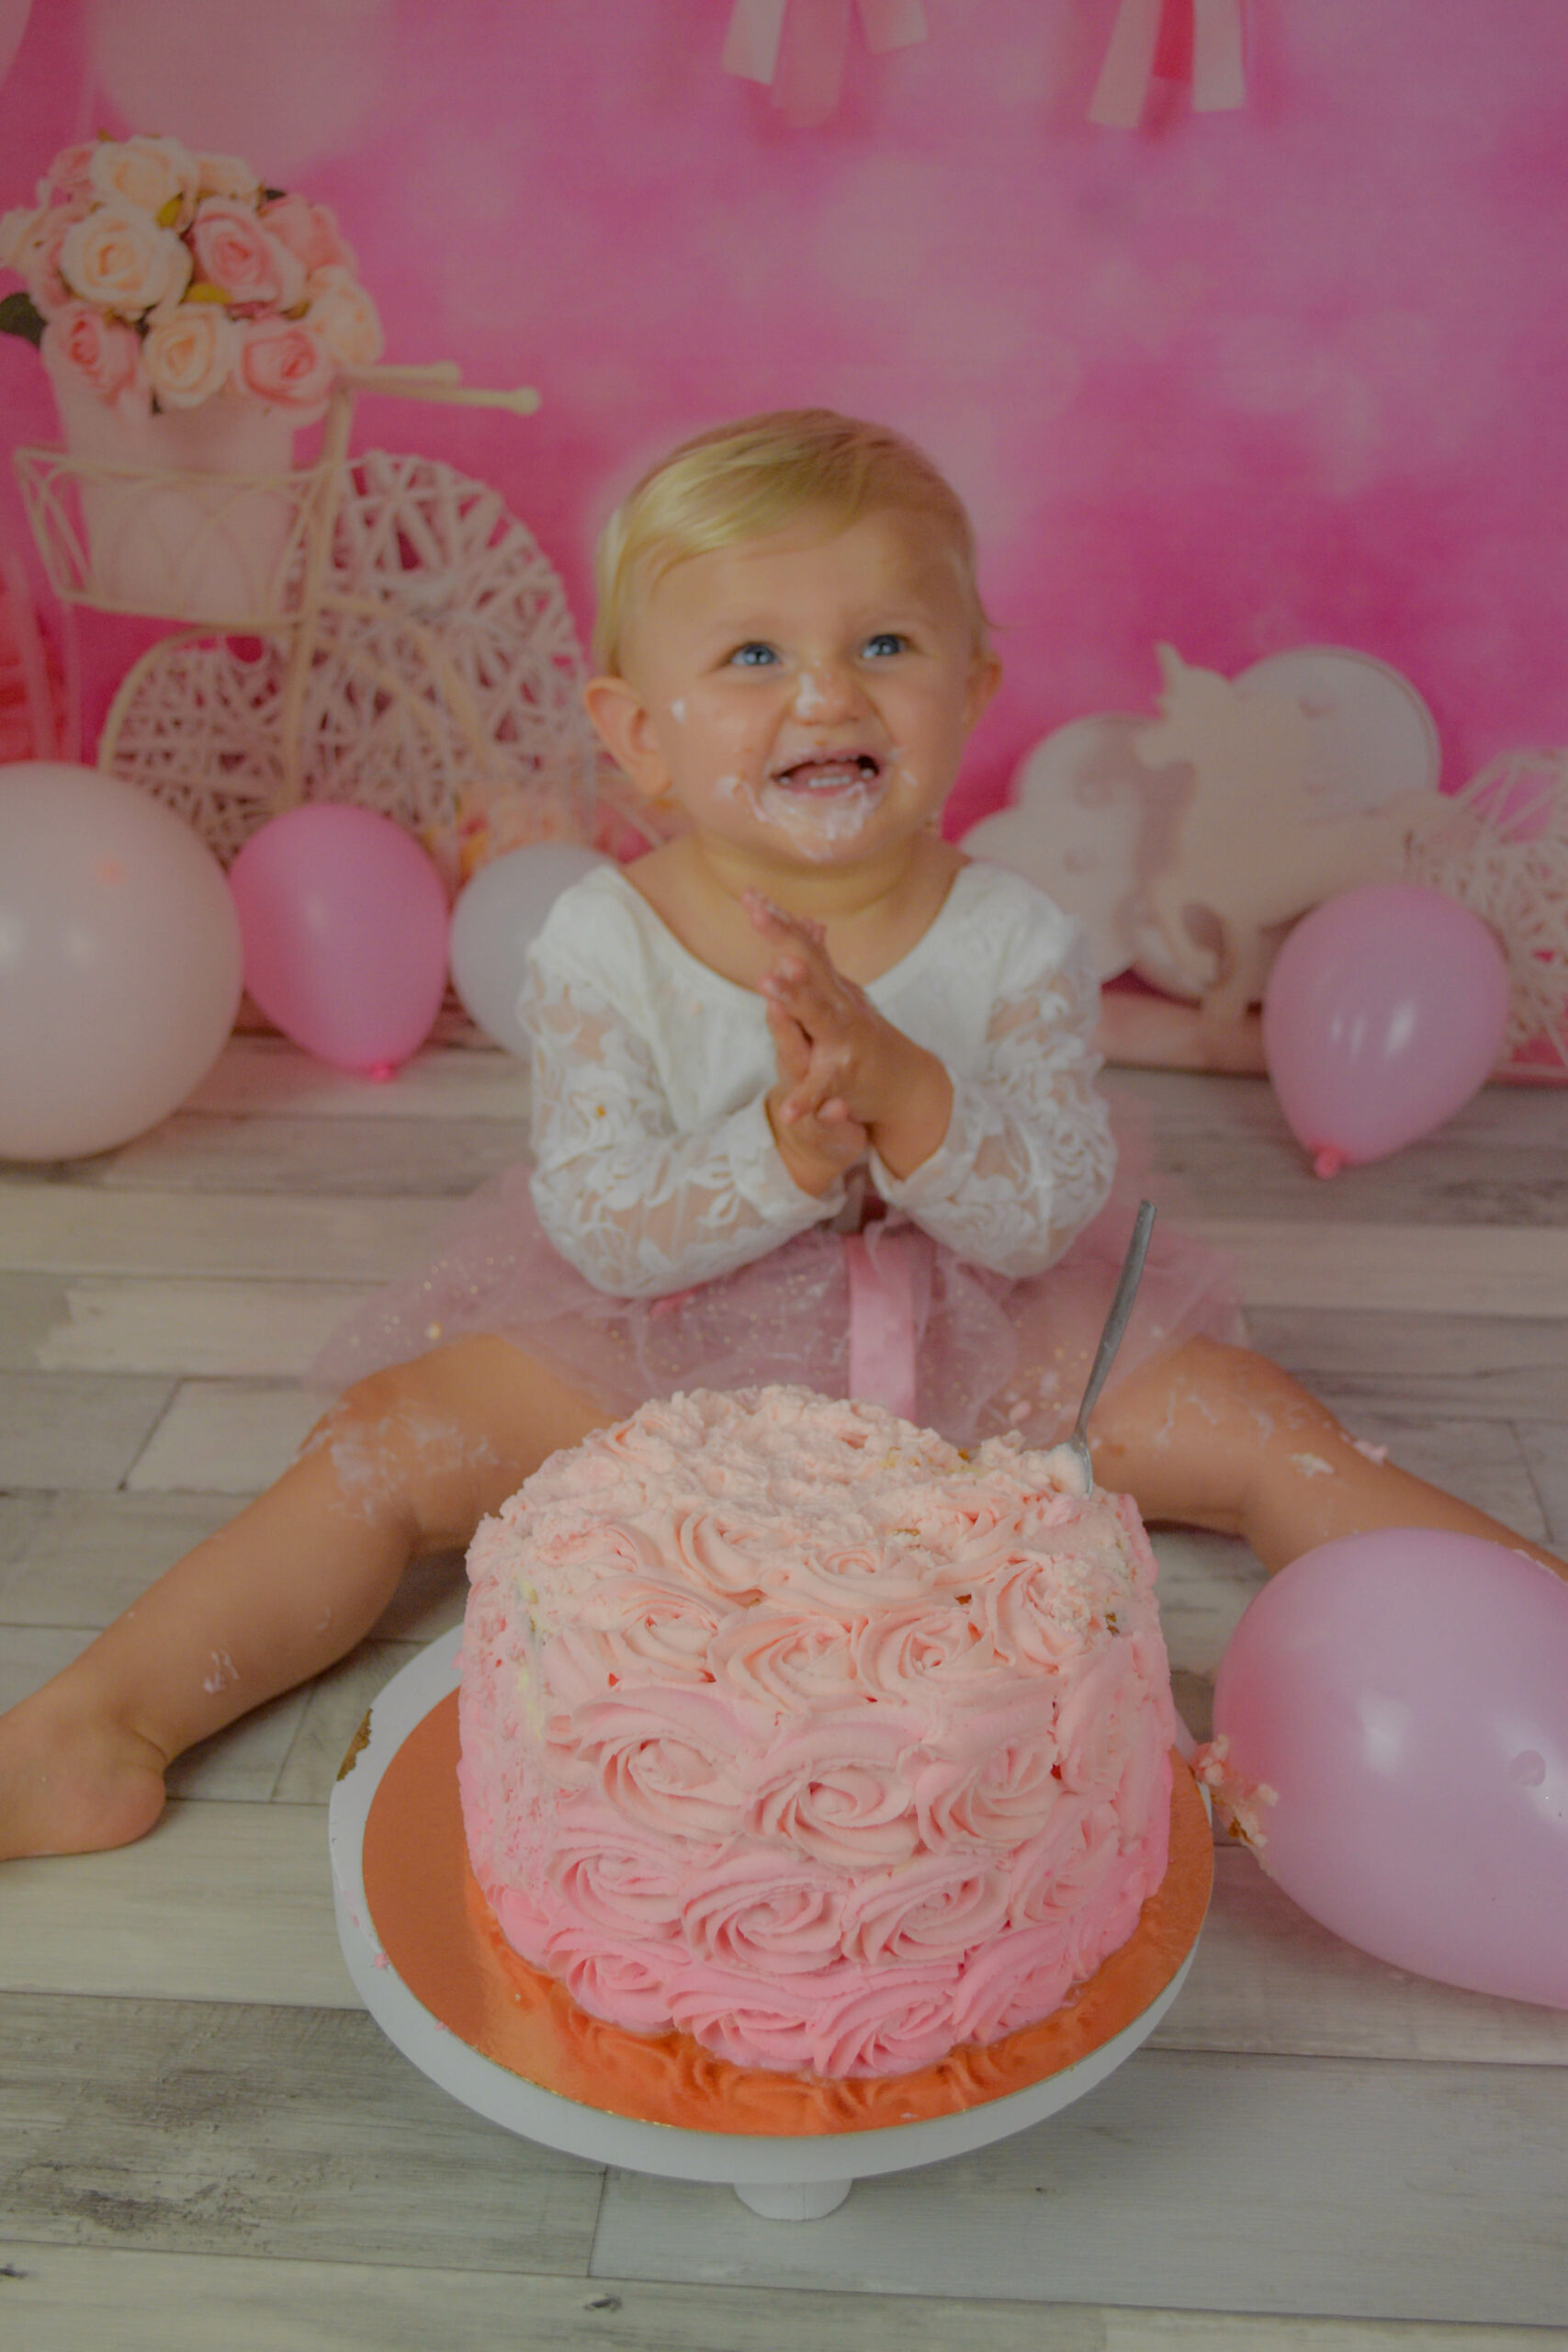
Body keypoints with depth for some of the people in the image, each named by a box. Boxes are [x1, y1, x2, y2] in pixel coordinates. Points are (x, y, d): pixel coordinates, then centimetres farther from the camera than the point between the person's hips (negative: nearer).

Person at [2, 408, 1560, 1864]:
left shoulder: (1012, 944, -15)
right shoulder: (603, 945, -16)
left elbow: (1049, 1220, -17)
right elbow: (600, 1231, -18)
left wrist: (903, 1089, -36)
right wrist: (787, 1156, -35)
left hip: (973, 1351, 1)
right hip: (663, 1350, 0)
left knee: (1254, 1433, -12)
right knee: (394, 1443, -15)